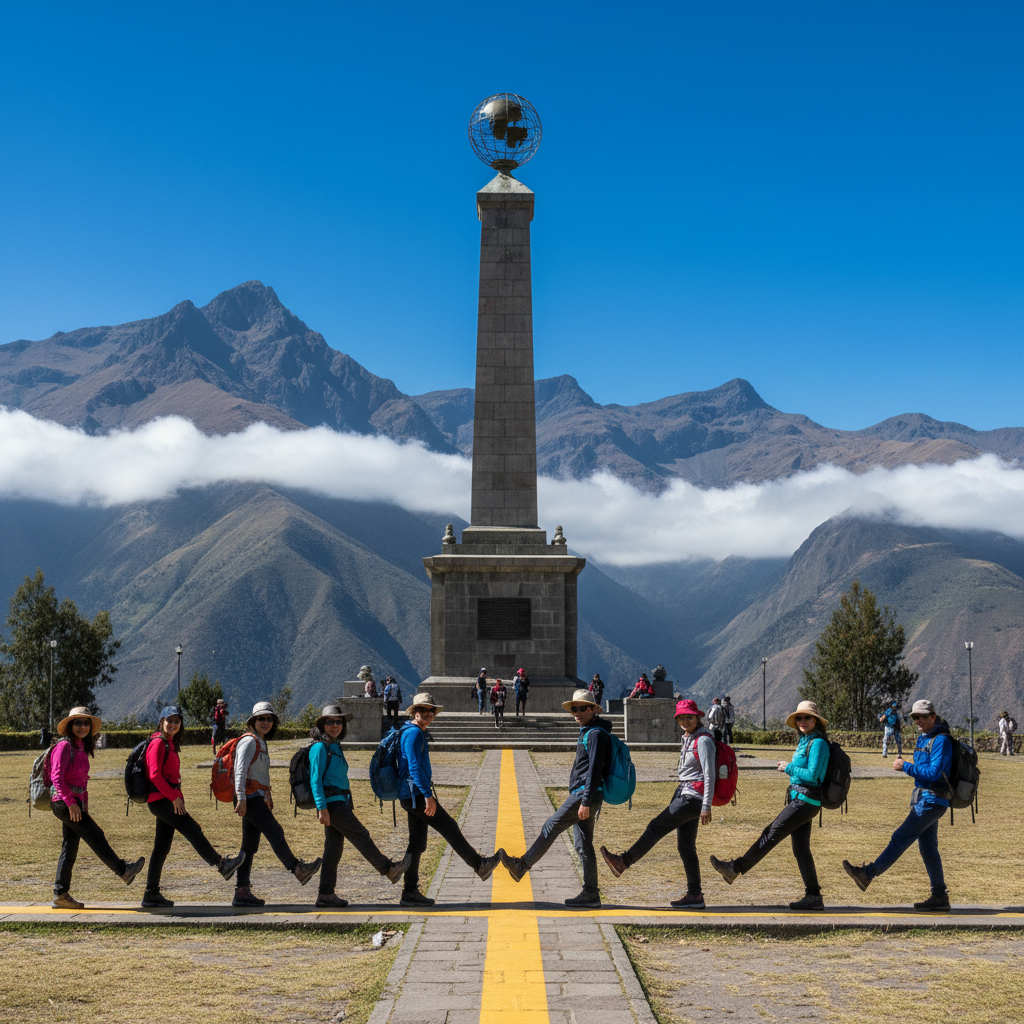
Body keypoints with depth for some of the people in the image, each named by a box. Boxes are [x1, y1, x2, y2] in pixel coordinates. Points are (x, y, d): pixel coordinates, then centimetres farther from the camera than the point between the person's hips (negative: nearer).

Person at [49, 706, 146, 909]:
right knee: (95, 836, -5)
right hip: (64, 802, -9)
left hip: (75, 804, 9)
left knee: (70, 847, 8)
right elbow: (57, 777, -18)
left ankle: (60, 895, 10)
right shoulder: (64, 746, -11)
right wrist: (71, 803, -23)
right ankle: (123, 870, 2)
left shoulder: (82, 748, 16)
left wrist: (85, 806, 18)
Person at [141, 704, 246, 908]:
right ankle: (222, 865, -3)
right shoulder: (158, 743, -10)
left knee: (162, 846, 8)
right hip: (160, 799, -10)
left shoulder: (170, 744, 19)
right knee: (192, 830, -8)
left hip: (169, 800, 10)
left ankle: (151, 894, 10)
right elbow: (155, 774, -18)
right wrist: (173, 797, -17)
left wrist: (178, 797, 12)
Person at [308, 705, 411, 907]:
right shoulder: (320, 748, -10)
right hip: (331, 803, -9)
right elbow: (315, 780, -15)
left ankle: (326, 895, 9)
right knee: (360, 836, -3)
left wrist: (348, 808, 25)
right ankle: (389, 870, 4)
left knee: (334, 849, 7)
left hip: (340, 803, 9)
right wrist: (322, 808, -22)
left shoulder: (336, 747, 17)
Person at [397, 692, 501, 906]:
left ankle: (410, 893, 9)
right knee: (449, 828, -2)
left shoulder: (418, 734, 19)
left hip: (413, 797, 10)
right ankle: (479, 865, 8)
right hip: (416, 794, -10)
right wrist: (428, 795, -27)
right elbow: (414, 767, -22)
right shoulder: (413, 733, -13)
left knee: (417, 843, 9)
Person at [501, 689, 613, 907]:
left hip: (585, 794, -10)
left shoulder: (596, 734, -12)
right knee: (583, 845, 8)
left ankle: (522, 866, -2)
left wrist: (586, 801, -23)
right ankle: (590, 894, 8)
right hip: (582, 796, 10)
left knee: (551, 827, -7)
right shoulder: (587, 732, 21)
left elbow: (594, 770, -19)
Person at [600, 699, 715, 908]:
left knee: (657, 826, -8)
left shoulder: (703, 740, -13)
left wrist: (706, 807, -21)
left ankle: (623, 862, -2)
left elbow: (709, 775, -17)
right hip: (685, 794, 10)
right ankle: (695, 895, 10)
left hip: (694, 797, -10)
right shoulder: (688, 739, 16)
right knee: (685, 846, 8)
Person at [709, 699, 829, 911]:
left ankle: (735, 869, -1)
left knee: (771, 835, -5)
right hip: (800, 800, 10)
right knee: (801, 849, 8)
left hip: (805, 801, -10)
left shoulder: (818, 743, -13)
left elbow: (812, 775, -20)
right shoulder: (805, 741, 16)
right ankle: (813, 897, 10)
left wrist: (788, 768, -11)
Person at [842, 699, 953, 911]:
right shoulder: (923, 738, 17)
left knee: (901, 837, -11)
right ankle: (939, 896, 12)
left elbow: (933, 773, -22)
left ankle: (868, 874, -14)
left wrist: (905, 766, -18)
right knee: (928, 848, 9)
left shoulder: (941, 740, -13)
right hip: (924, 798, 10)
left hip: (932, 800, -10)